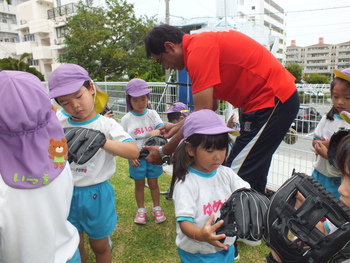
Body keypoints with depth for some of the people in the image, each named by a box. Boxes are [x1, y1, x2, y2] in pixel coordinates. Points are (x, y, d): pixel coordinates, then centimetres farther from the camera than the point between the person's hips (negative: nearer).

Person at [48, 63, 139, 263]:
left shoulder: (106, 125, -11)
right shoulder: (59, 127, -1)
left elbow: (134, 152, -25)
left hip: (96, 194, -3)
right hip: (66, 193, 3)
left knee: (99, 246, 18)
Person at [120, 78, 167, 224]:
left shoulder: (152, 114, -2)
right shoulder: (126, 119, -5)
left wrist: (157, 131, -38)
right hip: (136, 157, 0)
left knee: (153, 183, 13)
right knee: (139, 184, 14)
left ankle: (157, 208, 32)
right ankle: (141, 210, 33)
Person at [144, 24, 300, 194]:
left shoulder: (198, 50, -20)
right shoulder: (201, 44, 11)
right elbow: (210, 106, 16)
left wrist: (163, 152, -11)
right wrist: (178, 126, 15)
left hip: (273, 100, -10)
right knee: (252, 177, 18)